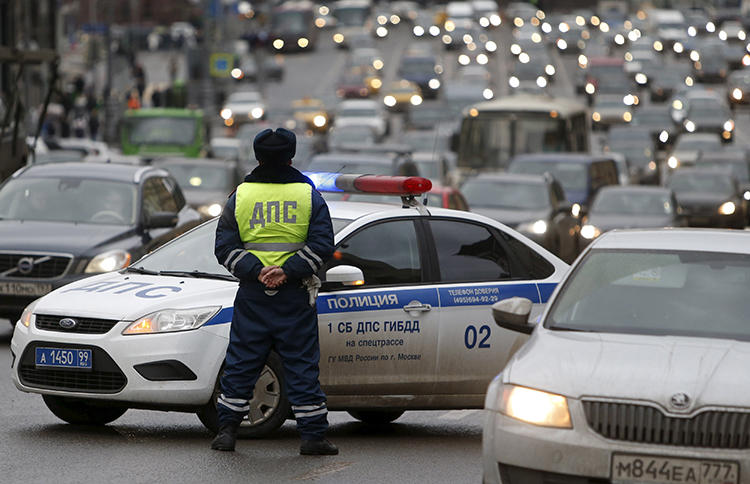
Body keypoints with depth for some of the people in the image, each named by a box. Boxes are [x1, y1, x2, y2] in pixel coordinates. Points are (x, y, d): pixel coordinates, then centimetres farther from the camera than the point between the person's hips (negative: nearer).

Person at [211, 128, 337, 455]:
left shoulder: (240, 196, 4)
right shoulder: (309, 195, 1)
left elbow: (225, 247, -1)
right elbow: (322, 244, -7)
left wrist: (255, 271, -9)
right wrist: (288, 271, -12)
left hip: (252, 294, 1)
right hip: (295, 296, -1)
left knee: (241, 364, 9)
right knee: (302, 366, 3)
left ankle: (227, 429, 8)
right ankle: (312, 436, 1)